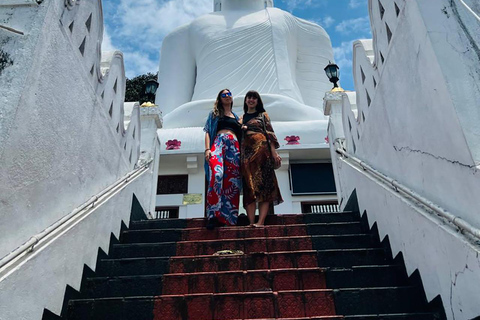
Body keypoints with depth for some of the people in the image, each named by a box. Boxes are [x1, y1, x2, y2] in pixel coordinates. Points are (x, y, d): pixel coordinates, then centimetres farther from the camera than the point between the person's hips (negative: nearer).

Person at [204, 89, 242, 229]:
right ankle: (213, 215, -32)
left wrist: (242, 152, 10)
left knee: (232, 180, -11)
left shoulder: (236, 117, 32)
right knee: (217, 175, -27)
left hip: (234, 146, 3)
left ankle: (229, 217, -11)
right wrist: (207, 149, -5)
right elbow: (208, 132, 12)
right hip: (218, 142, -3)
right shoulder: (214, 114, 24)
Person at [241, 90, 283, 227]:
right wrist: (241, 129, 1)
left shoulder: (263, 115, 14)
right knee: (249, 186, -5)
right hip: (246, 150, 3)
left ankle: (261, 221, -16)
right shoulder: (242, 118, 23)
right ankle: (251, 222, -8)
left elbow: (269, 133, 3)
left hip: (261, 148, -3)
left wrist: (274, 152, -7)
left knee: (263, 183, -11)